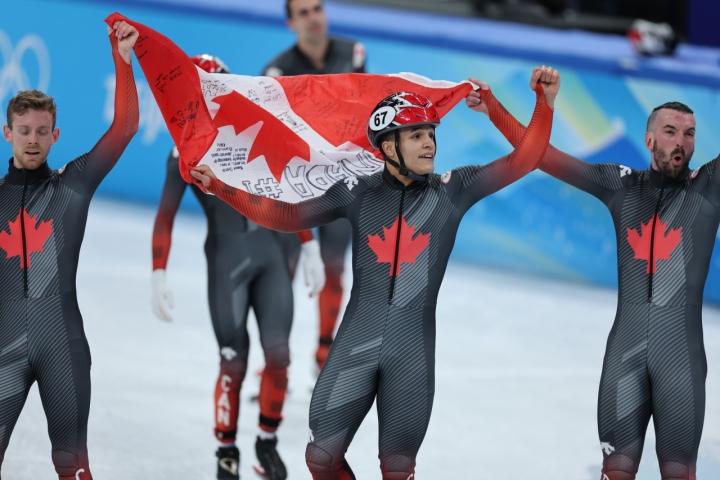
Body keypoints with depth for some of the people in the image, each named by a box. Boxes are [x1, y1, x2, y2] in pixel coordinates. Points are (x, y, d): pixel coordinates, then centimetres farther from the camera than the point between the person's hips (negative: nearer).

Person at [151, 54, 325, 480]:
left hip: (271, 256, 3)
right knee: (234, 362, -2)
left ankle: (268, 441, 19)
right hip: (226, 261, -3)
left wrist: (311, 249, 10)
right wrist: (159, 276, -13)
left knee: (278, 354, -2)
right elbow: (165, 218, -6)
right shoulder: (188, 152, -6)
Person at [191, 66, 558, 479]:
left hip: (414, 352, -1)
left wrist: (545, 100, -10)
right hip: (356, 345, 1)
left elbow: (524, 159, 1)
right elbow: (286, 216, 11)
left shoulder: (452, 192, 3)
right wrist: (220, 186, 6)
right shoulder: (359, 193, 4)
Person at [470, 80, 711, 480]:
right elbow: (544, 156, 10)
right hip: (625, 350, 2)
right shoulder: (621, 185, 9)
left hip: (682, 353, -2)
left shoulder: (708, 187, 2)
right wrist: (495, 110, 2)